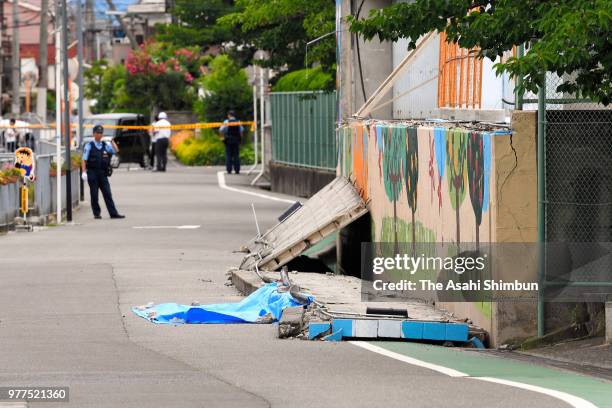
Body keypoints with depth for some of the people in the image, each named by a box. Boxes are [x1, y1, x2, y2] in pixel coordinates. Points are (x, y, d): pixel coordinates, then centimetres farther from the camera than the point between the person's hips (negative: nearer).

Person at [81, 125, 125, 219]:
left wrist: (112, 141, -3)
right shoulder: (89, 146, 0)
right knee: (94, 195, 1)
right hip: (92, 173, -3)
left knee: (107, 194, -1)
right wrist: (84, 172, -13)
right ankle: (96, 213, 10)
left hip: (103, 173, 3)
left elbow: (116, 150, 4)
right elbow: (84, 160, -3)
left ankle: (113, 213, -5)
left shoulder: (105, 145, 11)